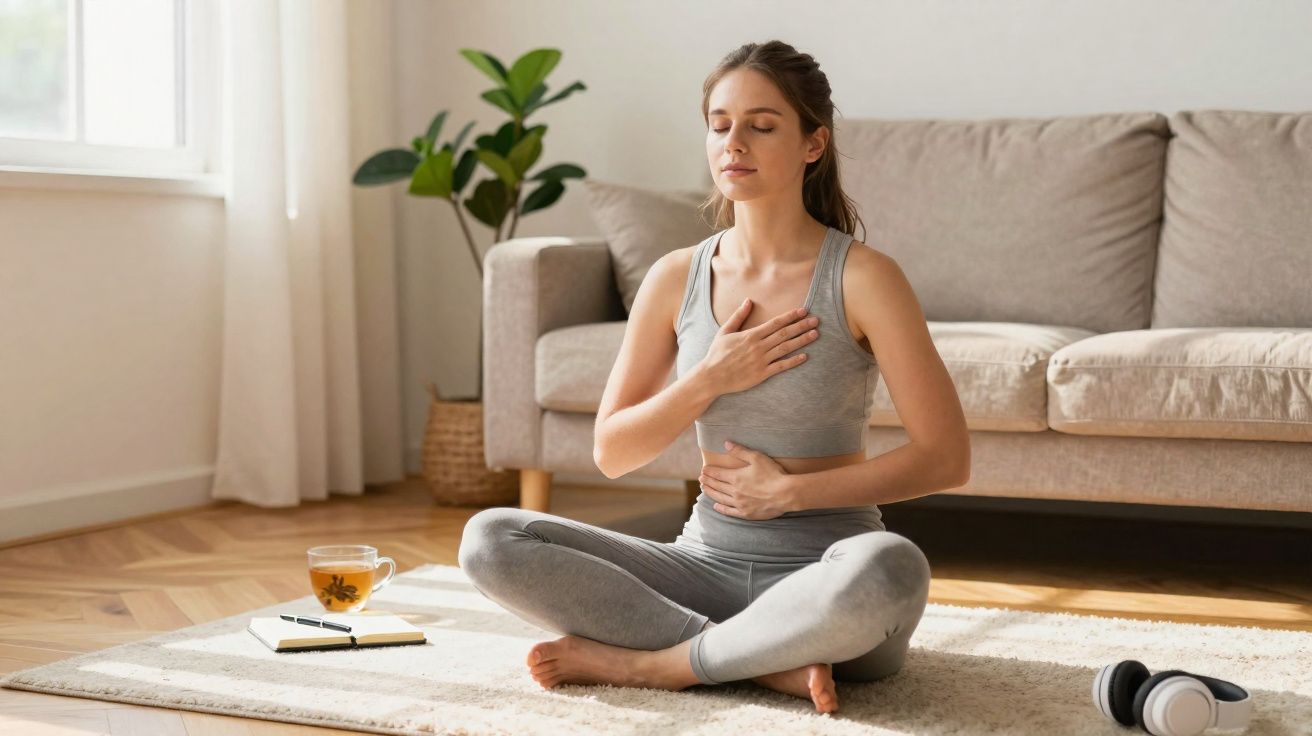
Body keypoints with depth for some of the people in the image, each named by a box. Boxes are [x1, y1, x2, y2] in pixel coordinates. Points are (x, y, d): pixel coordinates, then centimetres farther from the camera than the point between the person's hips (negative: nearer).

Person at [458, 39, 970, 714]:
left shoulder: (861, 278, -8)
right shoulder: (676, 278, 4)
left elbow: (946, 458, -9)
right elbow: (611, 453, 5)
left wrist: (789, 489, -11)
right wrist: (711, 379, -10)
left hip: (821, 578, -4)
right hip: (707, 563, 4)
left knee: (887, 566, -41)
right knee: (489, 540, -16)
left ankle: (647, 663, -18)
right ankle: (771, 661, -19)